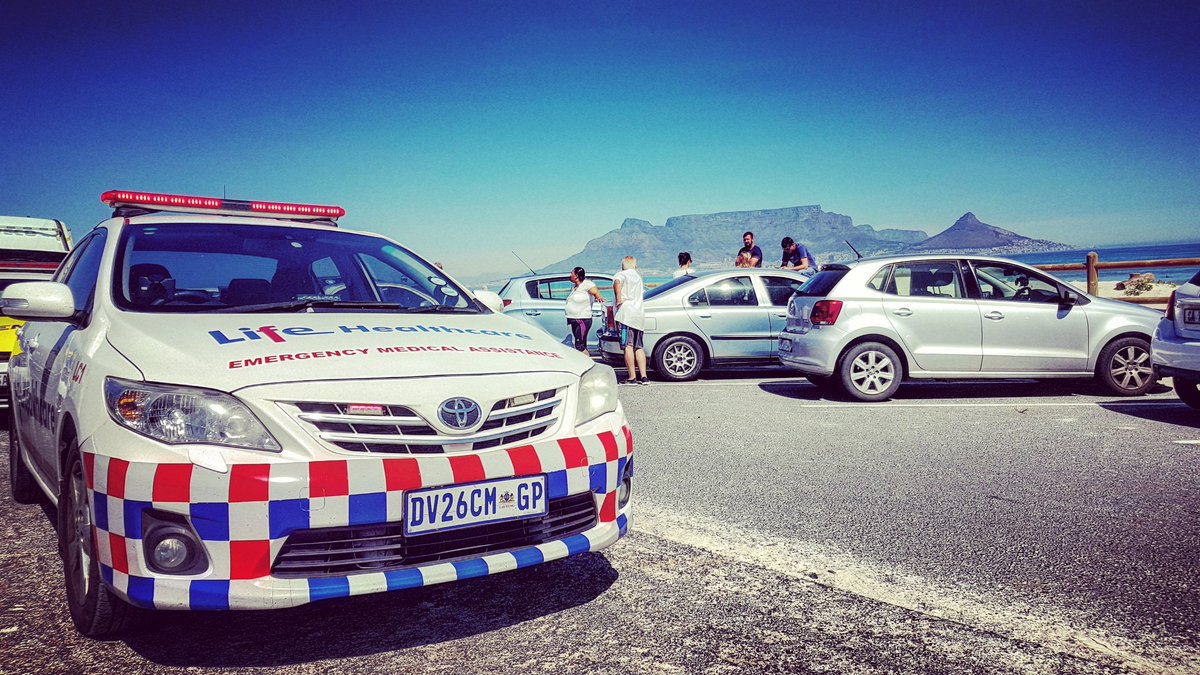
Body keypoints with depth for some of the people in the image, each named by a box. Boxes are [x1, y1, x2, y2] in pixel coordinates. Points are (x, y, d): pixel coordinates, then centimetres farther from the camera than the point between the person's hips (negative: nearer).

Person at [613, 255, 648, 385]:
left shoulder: (620, 275, 2)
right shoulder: (638, 277, 23)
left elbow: (617, 282, -22)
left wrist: (618, 299, -15)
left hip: (626, 314, -7)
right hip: (639, 315, 7)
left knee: (628, 346, -8)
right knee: (639, 347, 11)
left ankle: (632, 377, -10)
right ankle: (643, 377, 7)